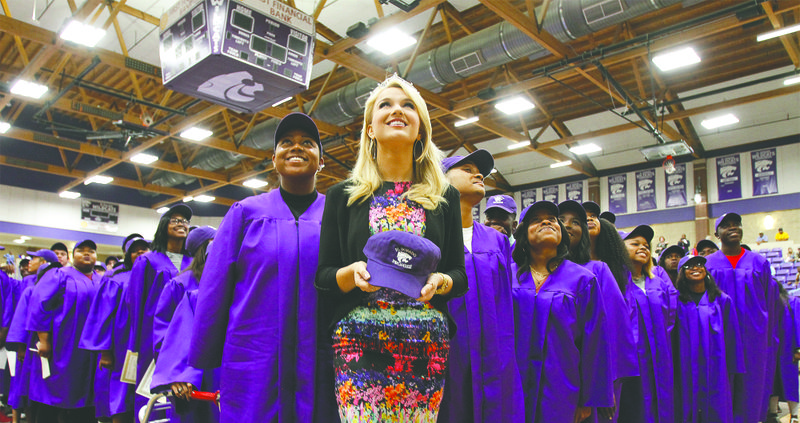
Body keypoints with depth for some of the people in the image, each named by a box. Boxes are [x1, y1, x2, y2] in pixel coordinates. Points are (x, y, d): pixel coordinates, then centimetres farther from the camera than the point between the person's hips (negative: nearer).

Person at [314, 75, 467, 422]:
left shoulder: (445, 197, 9)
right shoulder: (342, 195, 6)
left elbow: (460, 277, 9)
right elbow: (322, 278, 5)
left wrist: (438, 280, -13)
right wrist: (353, 272, -15)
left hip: (427, 344, 1)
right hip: (360, 340, -1)